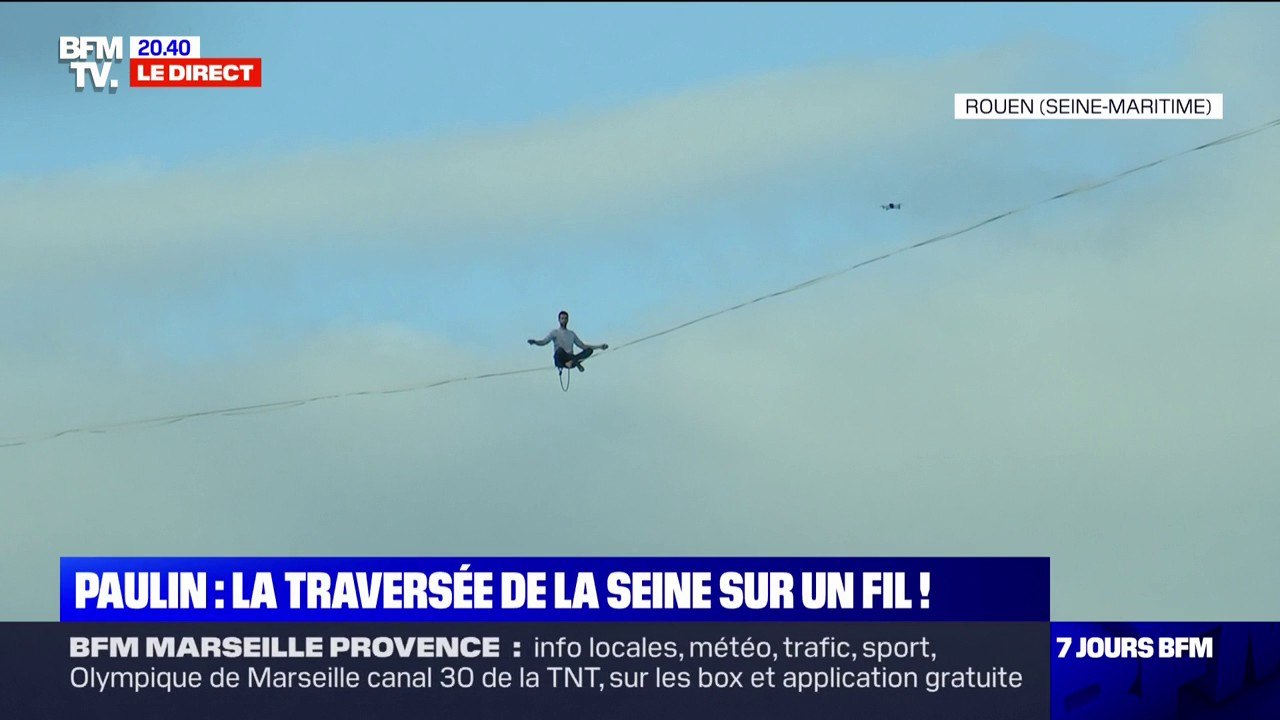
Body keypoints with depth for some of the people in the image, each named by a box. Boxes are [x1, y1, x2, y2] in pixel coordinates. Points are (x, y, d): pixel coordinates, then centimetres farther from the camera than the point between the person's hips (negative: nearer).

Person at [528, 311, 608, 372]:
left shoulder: (572, 334, 25)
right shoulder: (555, 333, 11)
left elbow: (583, 345, 30)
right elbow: (544, 341, -3)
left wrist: (599, 347, 26)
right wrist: (535, 342, -25)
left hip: (570, 357, 4)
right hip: (560, 360, -4)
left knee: (589, 350, -19)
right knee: (560, 349, -39)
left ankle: (572, 361, -38)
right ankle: (576, 362, -35)